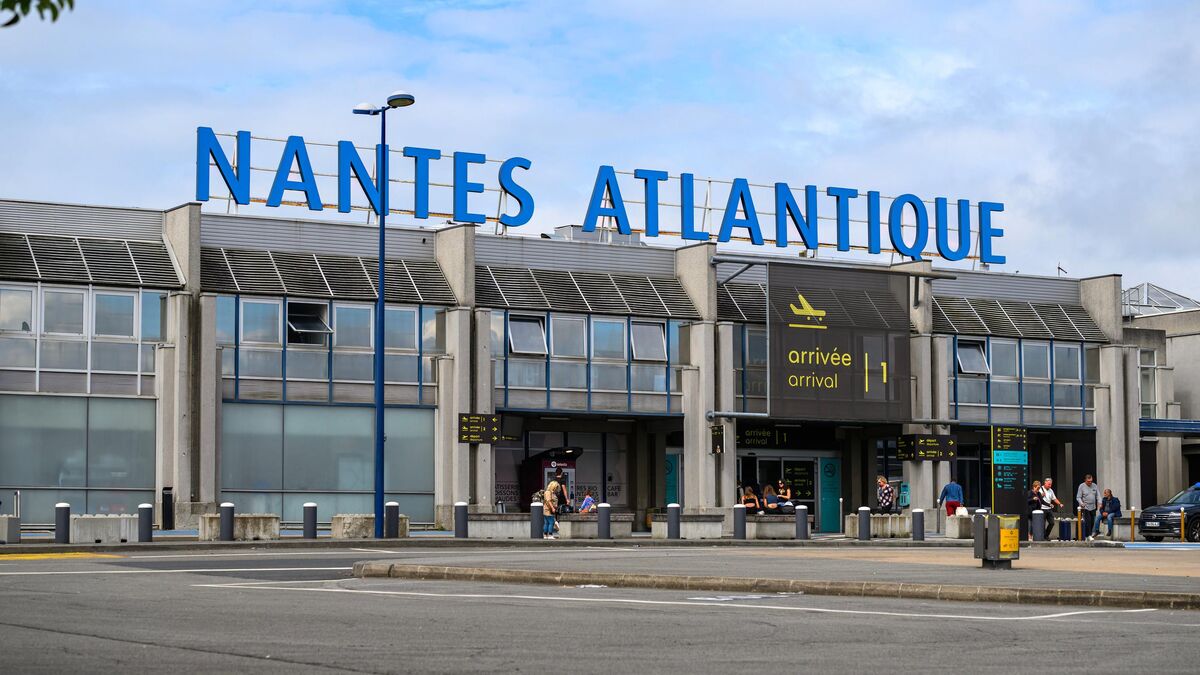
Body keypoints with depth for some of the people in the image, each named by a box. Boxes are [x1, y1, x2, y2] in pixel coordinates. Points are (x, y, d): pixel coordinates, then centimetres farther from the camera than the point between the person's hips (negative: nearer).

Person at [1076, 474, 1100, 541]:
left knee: (1092, 522, 6)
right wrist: (1081, 503, -23)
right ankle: (1089, 535, -11)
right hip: (1085, 507, -5)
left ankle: (1089, 534, 17)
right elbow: (1078, 497, -5)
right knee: (1088, 521, -14)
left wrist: (1099, 502, -9)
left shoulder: (1094, 486, 9)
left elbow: (1098, 495, 10)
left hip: (1093, 507, 5)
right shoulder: (1081, 486, -4)